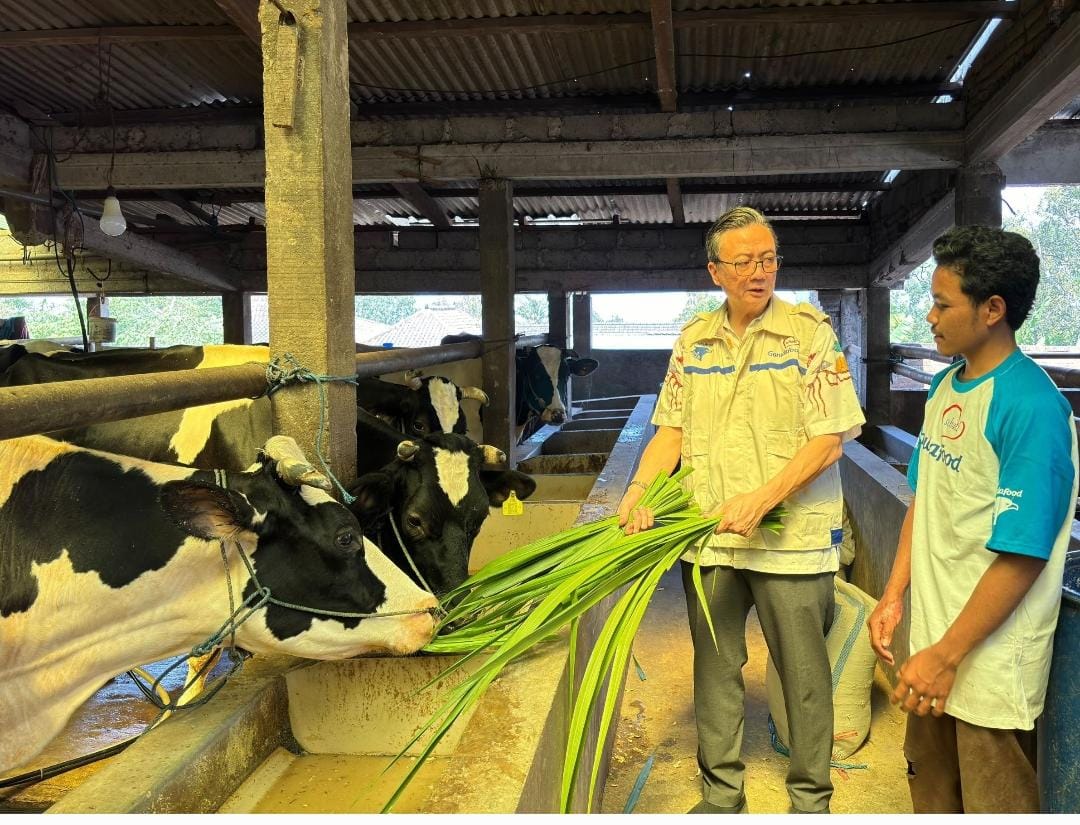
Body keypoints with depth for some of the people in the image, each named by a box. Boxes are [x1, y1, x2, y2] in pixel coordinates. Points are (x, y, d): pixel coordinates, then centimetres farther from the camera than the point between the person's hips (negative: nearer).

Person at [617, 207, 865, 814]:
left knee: (805, 674, 8)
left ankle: (811, 799, 27)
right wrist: (640, 493, -7)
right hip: (707, 537, 4)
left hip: (790, 538, -4)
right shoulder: (693, 341, 8)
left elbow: (829, 439, -11)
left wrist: (762, 500, -20)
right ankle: (721, 795, 31)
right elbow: (672, 429, 10)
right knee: (715, 670, 14)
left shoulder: (810, 331, -6)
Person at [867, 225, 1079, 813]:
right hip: (935, 642, 8)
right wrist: (893, 596, 8)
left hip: (990, 662, -8)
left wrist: (947, 655, -19)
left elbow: (1021, 555, -22)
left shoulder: (1031, 406, -20)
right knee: (930, 793, 22)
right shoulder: (944, 386, 6)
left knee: (992, 805, 10)